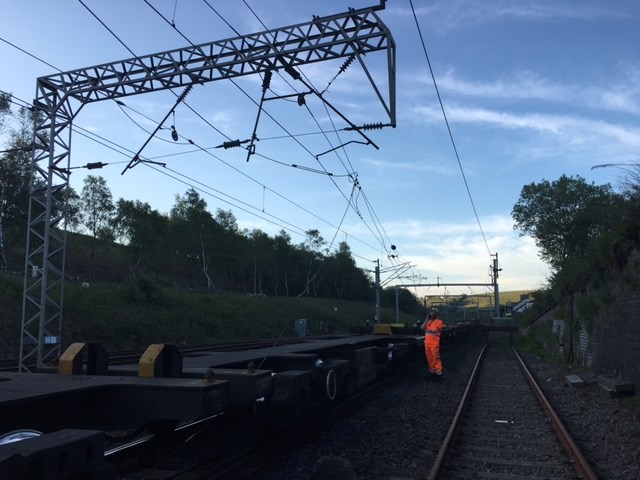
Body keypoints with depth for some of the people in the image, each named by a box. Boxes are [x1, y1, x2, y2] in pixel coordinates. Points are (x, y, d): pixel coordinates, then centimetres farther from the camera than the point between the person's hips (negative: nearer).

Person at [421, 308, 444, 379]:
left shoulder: (439, 321, -5)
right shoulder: (428, 321, 17)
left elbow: (434, 330, -18)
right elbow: (422, 328, 5)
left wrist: (426, 330, -3)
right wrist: (427, 320, 1)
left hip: (434, 343, -7)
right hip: (427, 342, 7)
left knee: (436, 358, -6)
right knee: (429, 358, 10)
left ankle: (438, 372, -2)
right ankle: (432, 370, 20)